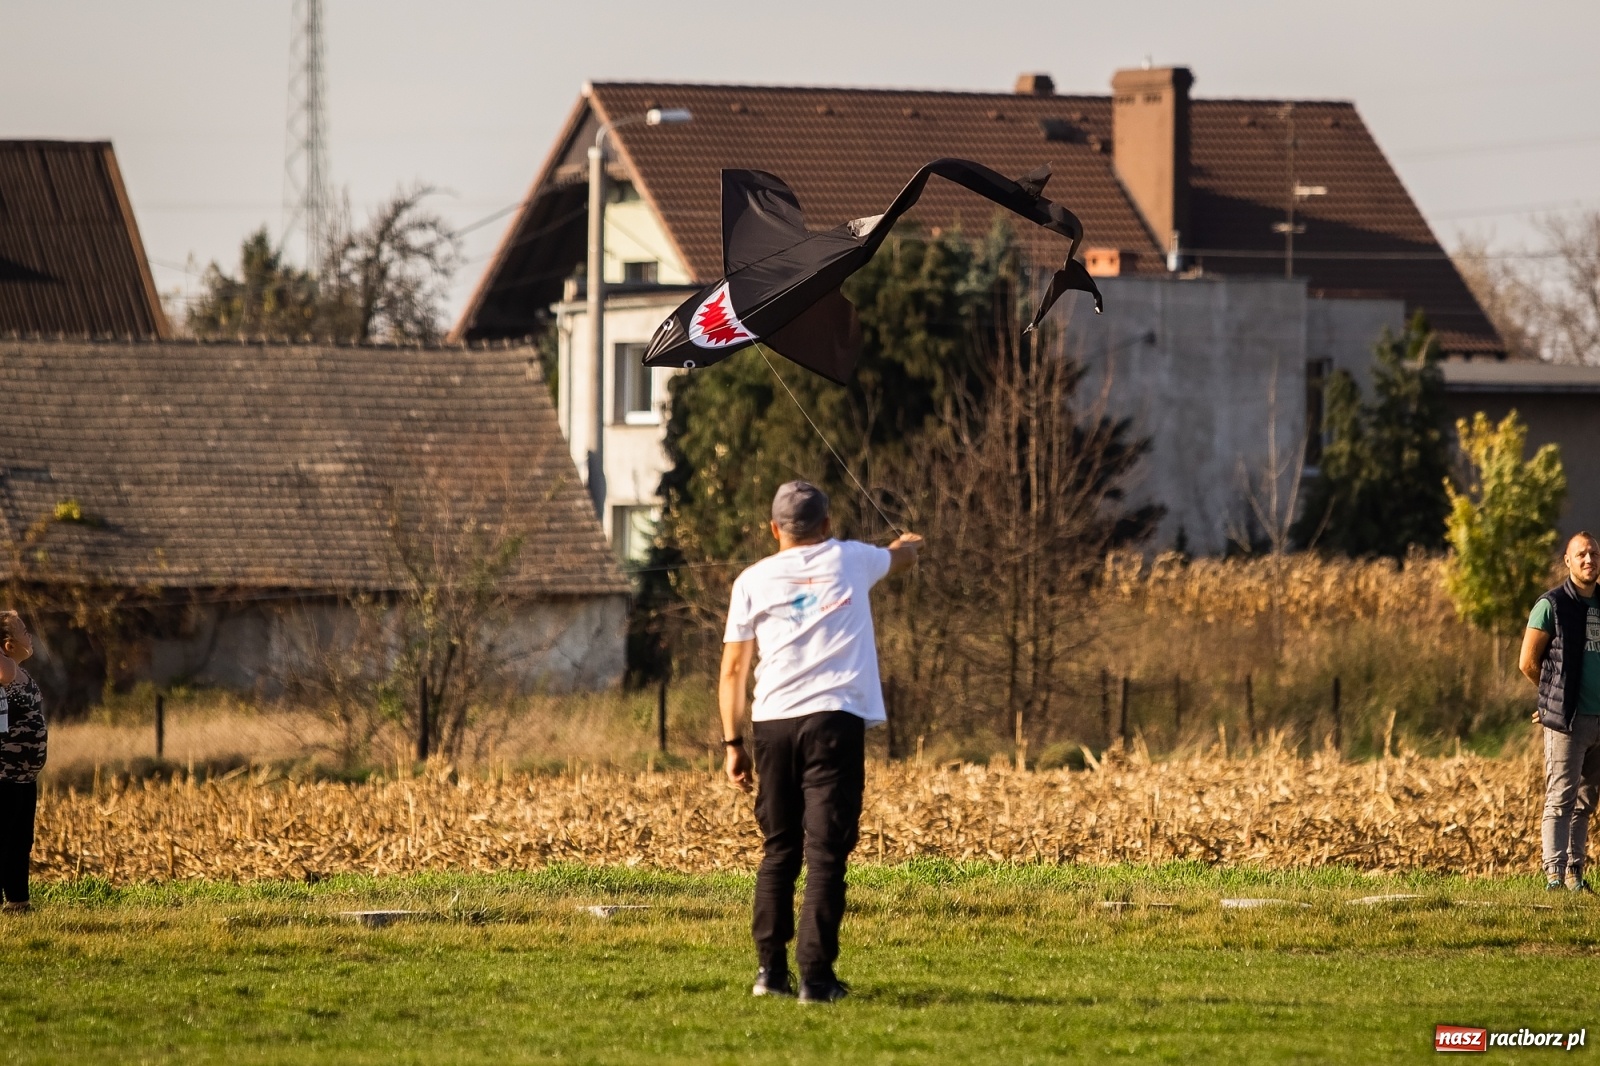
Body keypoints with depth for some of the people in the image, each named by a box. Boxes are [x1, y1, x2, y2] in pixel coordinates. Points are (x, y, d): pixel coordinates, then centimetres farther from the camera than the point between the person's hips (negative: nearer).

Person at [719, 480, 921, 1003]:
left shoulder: (753, 581, 10)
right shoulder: (849, 560, 11)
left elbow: (733, 670, 8)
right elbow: (901, 557, 34)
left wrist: (733, 743, 14)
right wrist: (910, 544, 58)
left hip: (771, 724, 2)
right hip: (834, 720, -2)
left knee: (778, 850, 14)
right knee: (826, 852, -5)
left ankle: (770, 969, 13)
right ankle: (816, 975, -11)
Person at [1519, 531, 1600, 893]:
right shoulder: (1552, 605, -4)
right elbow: (1528, 662, -3)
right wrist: (1556, 695, 7)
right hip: (1567, 720, -5)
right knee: (1561, 798, -8)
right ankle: (1555, 872, -9)